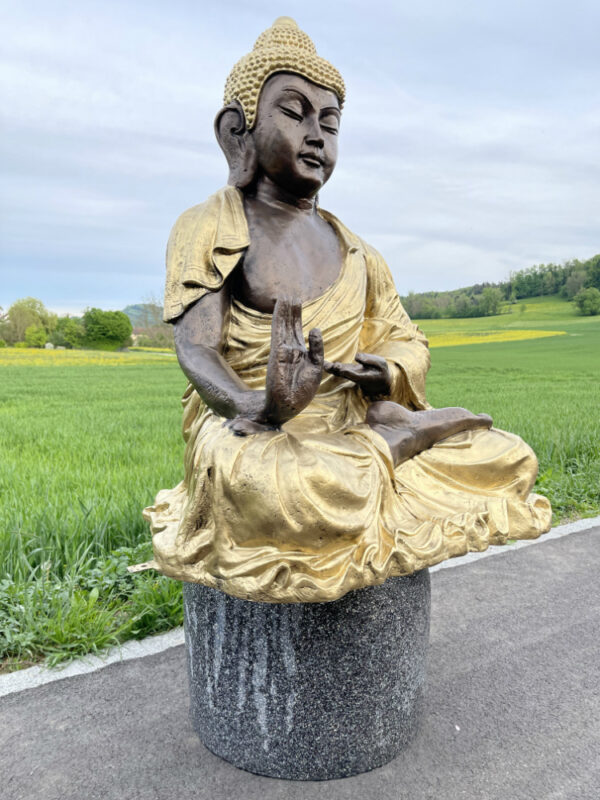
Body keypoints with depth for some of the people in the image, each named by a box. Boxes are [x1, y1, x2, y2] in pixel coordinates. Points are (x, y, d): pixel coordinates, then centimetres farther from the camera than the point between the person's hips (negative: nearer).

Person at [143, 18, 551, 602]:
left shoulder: (354, 251, 15)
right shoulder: (207, 230, 0)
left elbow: (405, 341, 16)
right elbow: (196, 350, -13)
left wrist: (385, 371, -10)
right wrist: (258, 407, -35)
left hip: (346, 432, 4)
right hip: (253, 438, -4)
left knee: (507, 460, -5)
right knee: (282, 489, -41)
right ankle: (394, 436, -15)